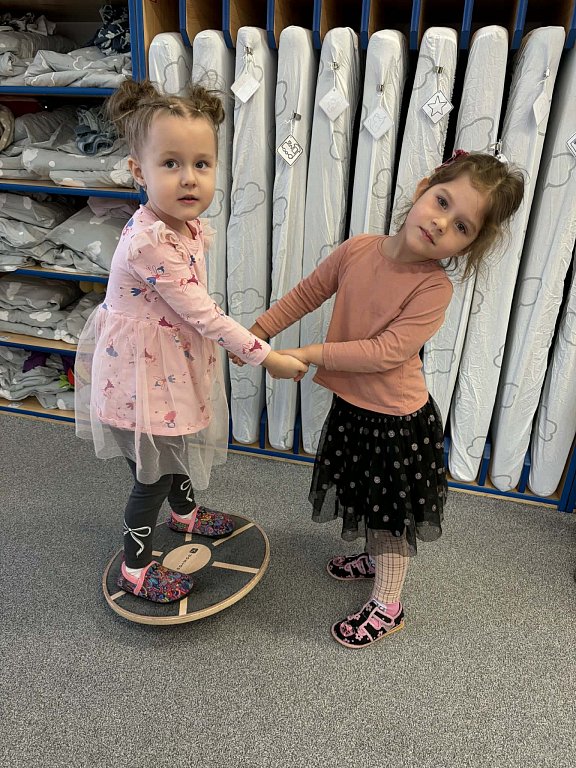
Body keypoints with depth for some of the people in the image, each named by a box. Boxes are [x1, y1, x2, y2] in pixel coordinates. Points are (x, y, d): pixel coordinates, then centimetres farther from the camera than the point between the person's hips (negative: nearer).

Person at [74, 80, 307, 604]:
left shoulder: (189, 225, -2)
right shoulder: (148, 242, -30)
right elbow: (203, 313, -28)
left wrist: (233, 343, 10)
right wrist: (266, 357, -23)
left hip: (176, 361, 9)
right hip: (143, 372, -9)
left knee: (179, 442, 29)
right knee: (153, 477, 8)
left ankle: (185, 512, 57)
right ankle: (135, 569, 32)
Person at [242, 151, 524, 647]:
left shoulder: (434, 287, -23)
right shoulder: (357, 250, -8)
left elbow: (386, 351, -29)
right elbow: (306, 294, 4)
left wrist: (310, 354, -27)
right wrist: (259, 332, 1)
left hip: (397, 419, -5)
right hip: (350, 406, 6)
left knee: (391, 513, 13)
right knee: (368, 500, 27)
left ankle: (387, 606, 36)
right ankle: (375, 559, 55)